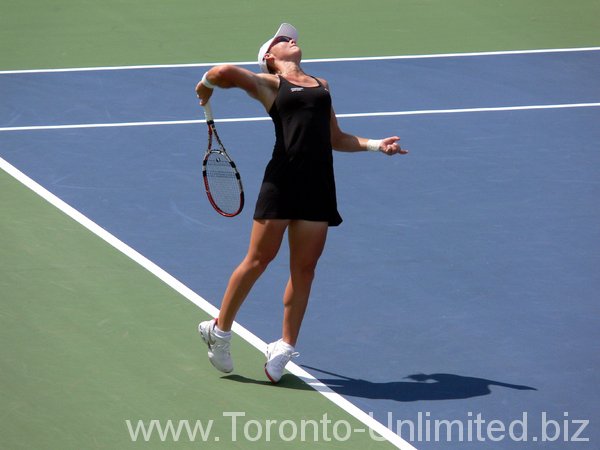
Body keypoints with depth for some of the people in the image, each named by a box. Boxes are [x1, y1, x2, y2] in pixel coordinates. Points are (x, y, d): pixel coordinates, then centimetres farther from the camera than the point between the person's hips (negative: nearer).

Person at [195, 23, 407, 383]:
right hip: (283, 178, -5)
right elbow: (225, 73, -13)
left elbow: (336, 139, 25)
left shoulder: (322, 85, 22)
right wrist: (206, 88, 6)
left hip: (318, 185, 5)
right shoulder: (269, 83, 4)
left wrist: (376, 144, 14)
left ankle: (285, 346, 15)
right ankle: (219, 330, 15)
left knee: (304, 268, 5)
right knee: (259, 260, 0)